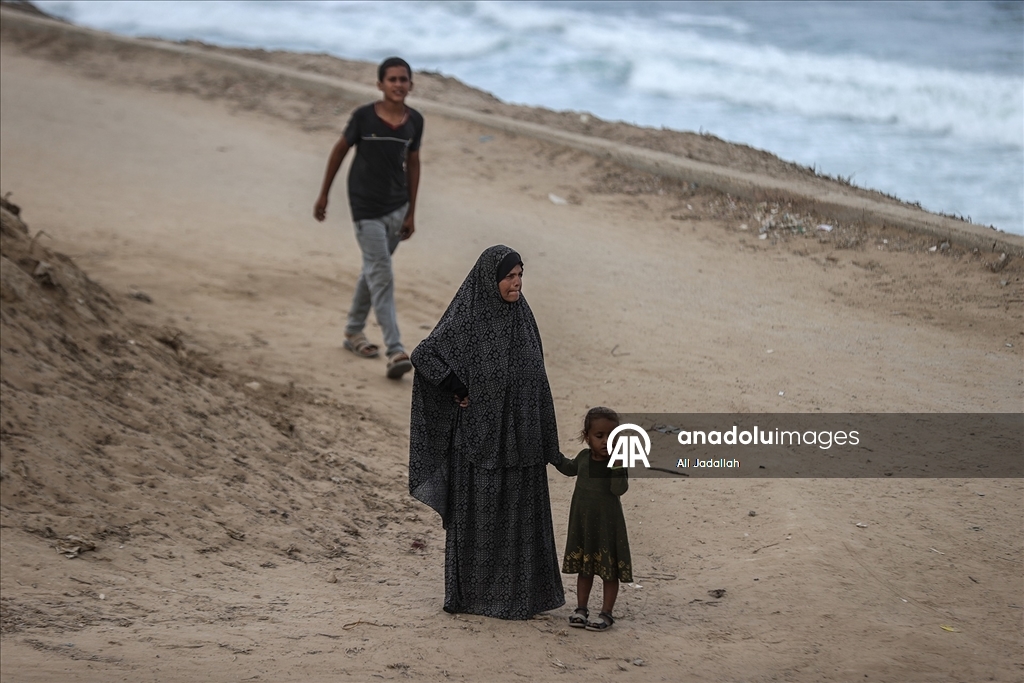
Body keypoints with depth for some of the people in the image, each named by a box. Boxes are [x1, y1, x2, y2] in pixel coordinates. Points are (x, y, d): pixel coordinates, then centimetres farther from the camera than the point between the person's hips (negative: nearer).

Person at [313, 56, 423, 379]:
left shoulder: (414, 121, -2)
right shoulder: (364, 117, -13)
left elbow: (412, 163, 9)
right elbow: (340, 151, -1)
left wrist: (411, 212, 11)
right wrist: (323, 194, 4)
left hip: (397, 207, 5)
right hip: (367, 207, -5)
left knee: (373, 270, 18)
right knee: (381, 277, -9)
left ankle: (354, 331, 35)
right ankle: (395, 351, -14)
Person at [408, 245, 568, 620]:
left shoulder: (521, 316, 6)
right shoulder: (466, 319, -12)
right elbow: (422, 355, -16)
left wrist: (547, 443, 12)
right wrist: (460, 391, -14)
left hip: (518, 437, 6)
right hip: (479, 436, -6)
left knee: (519, 515, 10)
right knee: (477, 515, 2)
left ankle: (519, 594, 19)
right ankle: (470, 595, 12)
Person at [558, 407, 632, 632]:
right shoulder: (584, 457, 2)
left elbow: (619, 489, -26)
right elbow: (569, 468, 24)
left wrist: (618, 469, -35)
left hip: (607, 523, -5)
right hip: (582, 521, 5)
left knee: (610, 570, 3)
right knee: (583, 567, 14)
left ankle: (606, 613, 11)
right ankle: (581, 609, 23)